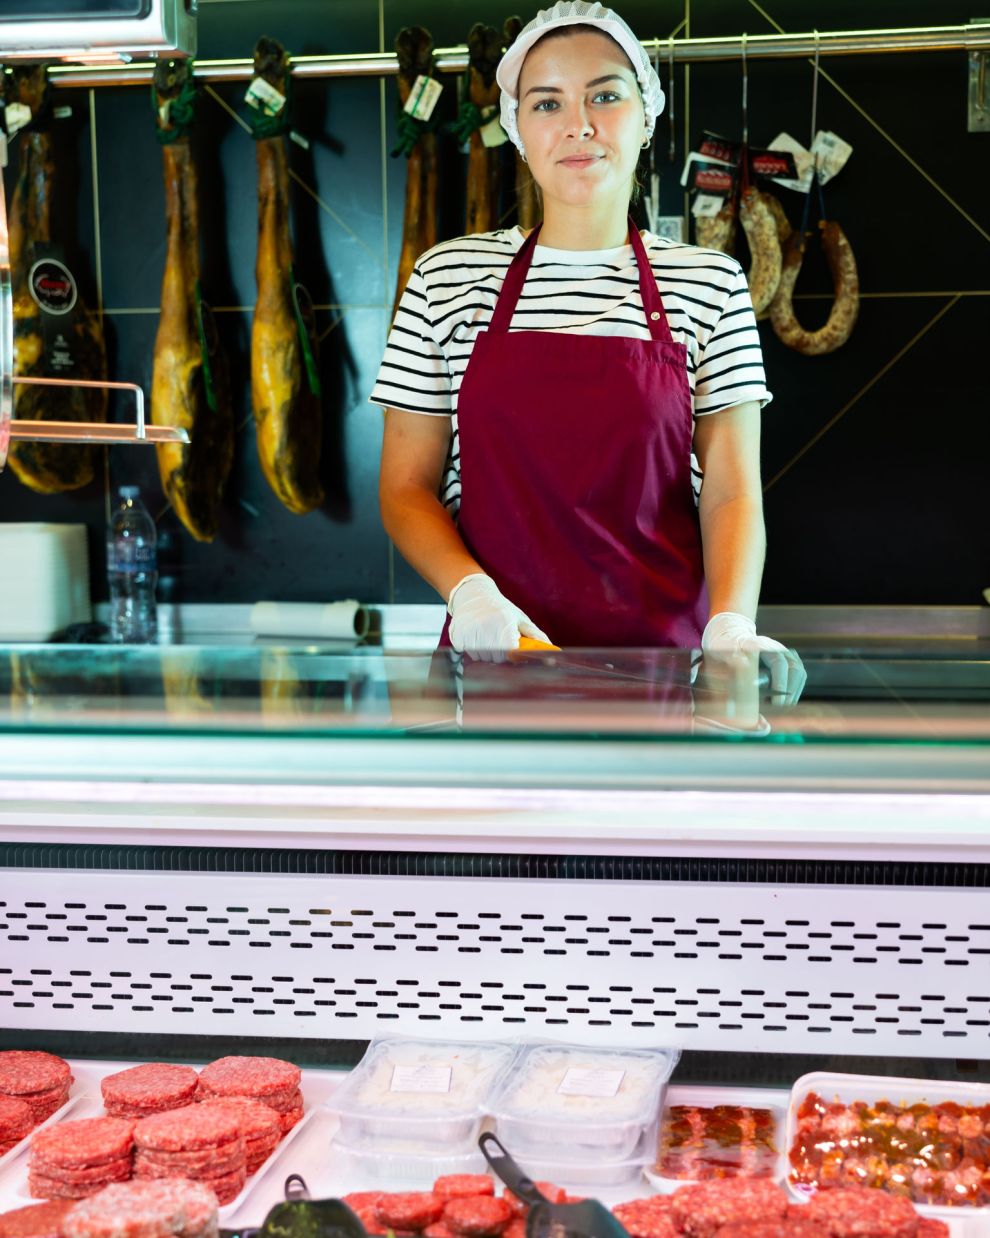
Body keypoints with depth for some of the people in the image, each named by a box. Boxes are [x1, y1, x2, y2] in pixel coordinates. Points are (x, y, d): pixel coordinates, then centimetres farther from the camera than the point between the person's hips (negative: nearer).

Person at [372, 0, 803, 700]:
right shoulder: (448, 279, 3)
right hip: (499, 645, 0)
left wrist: (731, 626, -20)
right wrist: (471, 590, -14)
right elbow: (406, 487, 4)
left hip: (664, 650, 0)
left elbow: (732, 490, -2)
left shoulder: (709, 283, 2)